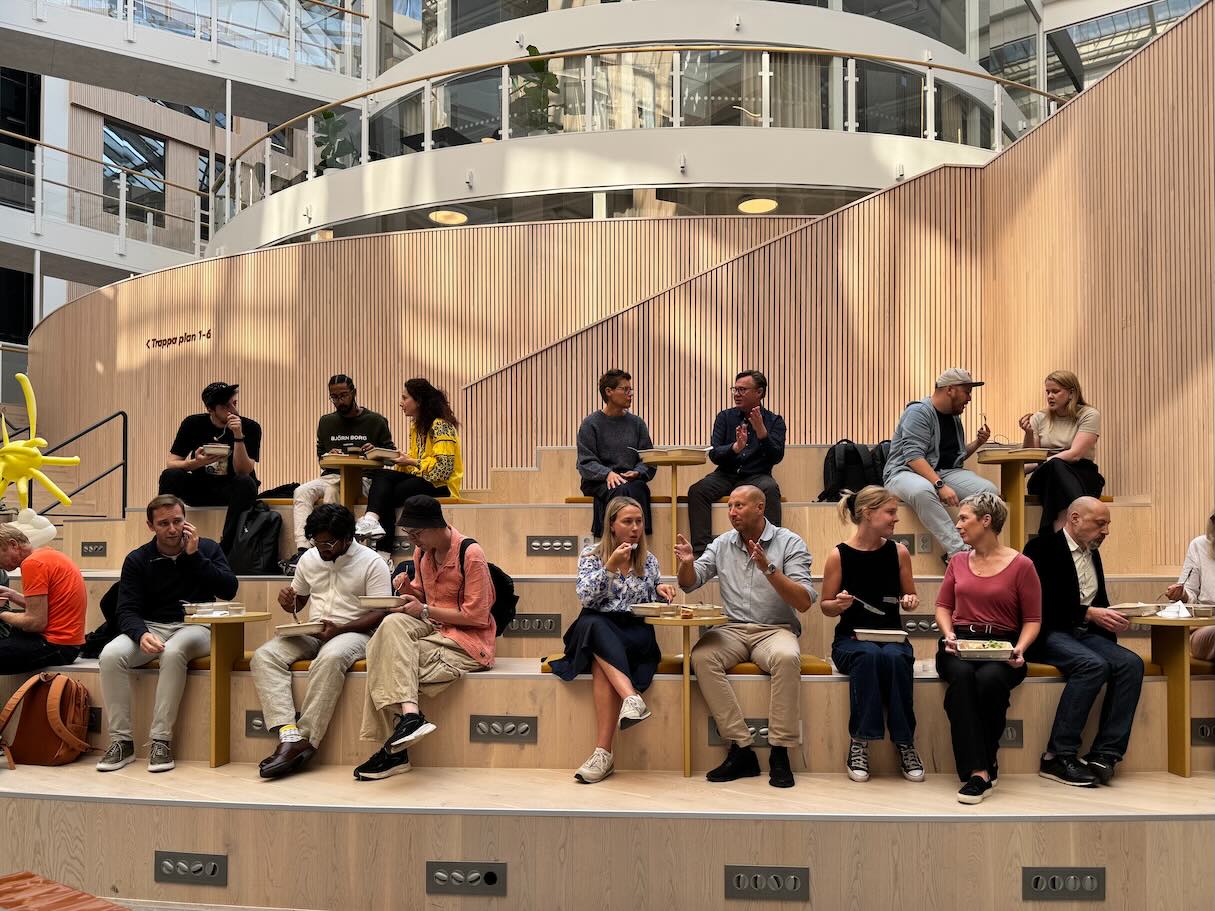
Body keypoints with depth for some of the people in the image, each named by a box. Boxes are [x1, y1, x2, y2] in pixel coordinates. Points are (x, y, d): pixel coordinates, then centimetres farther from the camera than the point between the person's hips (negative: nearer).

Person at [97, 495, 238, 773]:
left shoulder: (207, 548, 4)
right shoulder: (137, 560, 4)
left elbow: (228, 590, -8)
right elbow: (127, 610, -3)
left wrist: (194, 555, -14)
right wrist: (141, 634, -26)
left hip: (195, 627, -2)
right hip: (151, 627, 2)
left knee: (173, 652, -36)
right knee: (110, 656, -28)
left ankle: (161, 740, -28)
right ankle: (121, 741, -17)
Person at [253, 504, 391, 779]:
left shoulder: (371, 562, -4)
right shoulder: (309, 558, 13)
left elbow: (380, 613, -10)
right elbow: (298, 600, 25)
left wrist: (339, 629, -20)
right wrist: (288, 602, -1)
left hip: (352, 632, -5)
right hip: (312, 633, 6)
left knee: (330, 658, -40)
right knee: (264, 656, -22)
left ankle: (306, 741, -33)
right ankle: (289, 735, -35)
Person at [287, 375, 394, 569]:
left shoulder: (375, 421, 7)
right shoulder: (326, 422, 18)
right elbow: (320, 455, 19)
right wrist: (329, 456, -4)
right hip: (332, 476, 5)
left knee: (332, 490, -34)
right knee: (301, 492, -23)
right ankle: (302, 549, -33)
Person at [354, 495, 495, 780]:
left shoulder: (470, 554, -13)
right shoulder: (423, 553, 10)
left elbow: (476, 616, -14)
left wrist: (424, 611, -14)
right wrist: (409, 588, -1)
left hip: (467, 640, -7)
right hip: (433, 629, 7)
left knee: (391, 661, -23)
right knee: (392, 624, -25)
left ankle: (392, 748, -15)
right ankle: (409, 714, -33)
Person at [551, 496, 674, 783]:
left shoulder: (649, 560, 13)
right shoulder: (591, 554, 6)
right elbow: (585, 598, -9)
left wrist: (660, 592, -4)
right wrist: (611, 566, -16)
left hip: (637, 636, 0)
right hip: (597, 630, 0)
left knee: (601, 664, -33)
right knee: (592, 623, -38)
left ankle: (604, 752, -40)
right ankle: (631, 696, -51)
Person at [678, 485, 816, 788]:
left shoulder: (789, 543, -2)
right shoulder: (722, 544, 10)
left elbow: (804, 602, -10)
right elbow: (689, 583, 10)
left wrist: (769, 569, -23)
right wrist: (687, 563, -12)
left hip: (776, 629, -3)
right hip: (733, 630, 3)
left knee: (787, 657, -36)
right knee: (701, 657, -28)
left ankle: (780, 753, -25)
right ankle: (741, 749, -22)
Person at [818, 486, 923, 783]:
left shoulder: (898, 552, 3)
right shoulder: (839, 555, -4)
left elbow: (910, 597, 16)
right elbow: (825, 606, 5)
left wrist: (912, 601, -6)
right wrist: (838, 604, -17)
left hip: (892, 635, 2)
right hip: (850, 638, -2)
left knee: (894, 657, -34)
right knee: (868, 655, -36)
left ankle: (905, 743, -19)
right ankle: (858, 742, -23)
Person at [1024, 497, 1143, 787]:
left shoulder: (1093, 554, 20)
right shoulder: (1042, 548, -5)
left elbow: (1099, 601, 23)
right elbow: (1044, 603, -15)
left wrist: (1111, 619, 2)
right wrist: (1089, 613, -21)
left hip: (1085, 633, 8)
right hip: (1049, 634, -7)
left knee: (1131, 663, -19)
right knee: (1094, 665, -32)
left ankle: (1104, 755, -19)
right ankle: (1058, 757, -24)